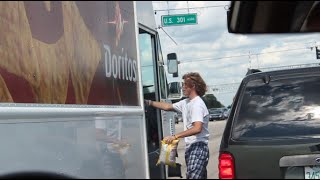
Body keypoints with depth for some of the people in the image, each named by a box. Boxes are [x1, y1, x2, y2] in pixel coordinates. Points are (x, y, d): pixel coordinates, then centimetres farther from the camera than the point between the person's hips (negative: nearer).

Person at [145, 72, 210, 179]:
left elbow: (197, 128, -26)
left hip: (198, 147, -10)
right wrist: (148, 102, 19)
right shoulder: (186, 103, 15)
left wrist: (175, 136, -27)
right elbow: (168, 106, 24)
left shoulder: (197, 105, -15)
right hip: (190, 147, 10)